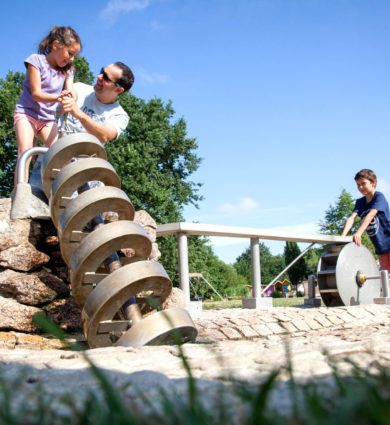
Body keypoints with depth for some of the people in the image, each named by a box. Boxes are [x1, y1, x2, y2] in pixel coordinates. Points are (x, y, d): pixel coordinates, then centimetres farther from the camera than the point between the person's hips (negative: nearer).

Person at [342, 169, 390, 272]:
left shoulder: (379, 197, -12)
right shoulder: (359, 202, 6)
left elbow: (371, 215, -27)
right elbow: (352, 218, -9)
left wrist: (358, 233, -40)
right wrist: (343, 236, -26)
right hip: (380, 246, 6)